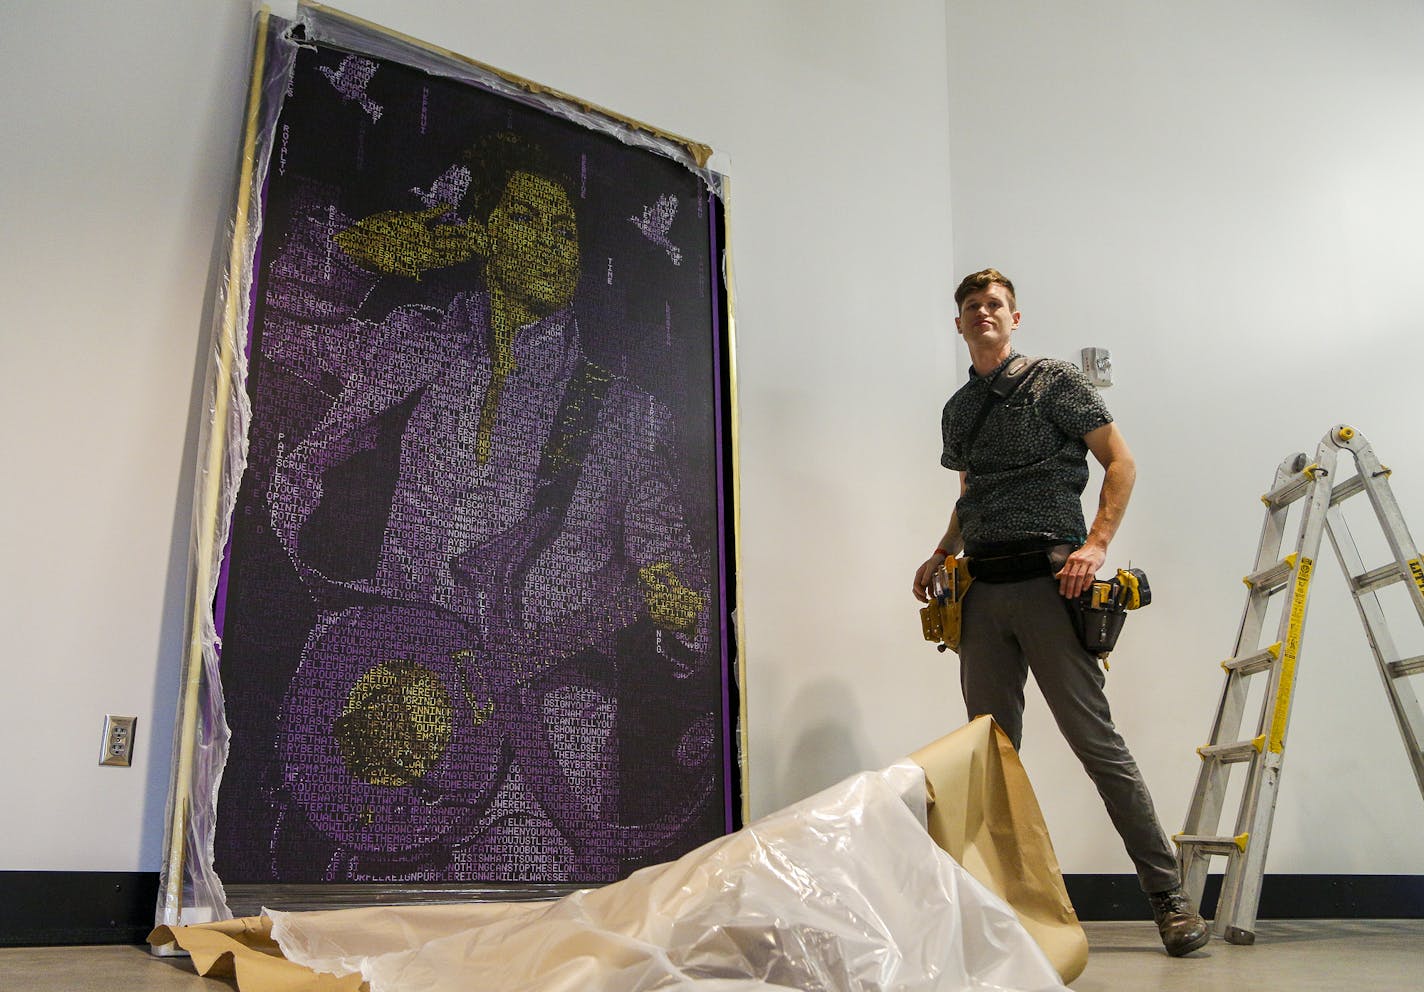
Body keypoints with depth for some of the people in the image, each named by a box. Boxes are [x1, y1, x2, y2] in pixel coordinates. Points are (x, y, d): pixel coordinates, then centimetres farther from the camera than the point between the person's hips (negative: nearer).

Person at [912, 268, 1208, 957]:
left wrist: (1095, 545, -13)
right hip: (982, 593, 6)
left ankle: (1168, 896, 3)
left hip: (1047, 582, -5)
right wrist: (941, 556, 15)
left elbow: (1120, 464, 0)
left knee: (1095, 740, -7)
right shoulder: (957, 410, 20)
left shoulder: (1055, 382, 4)